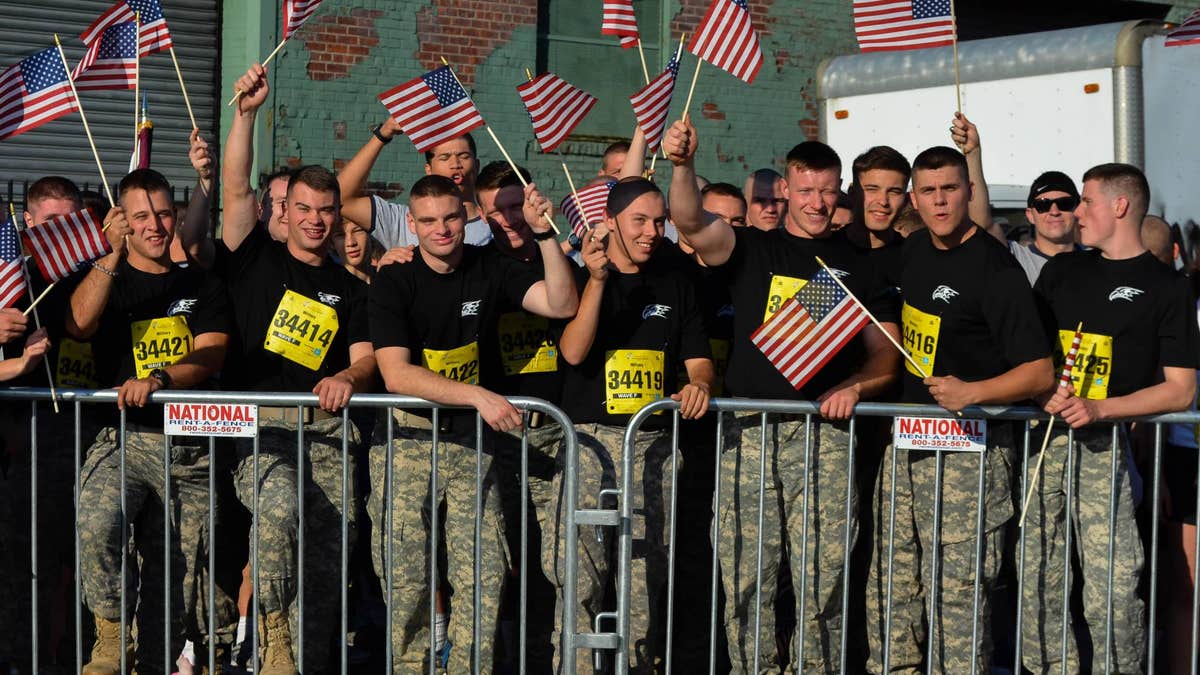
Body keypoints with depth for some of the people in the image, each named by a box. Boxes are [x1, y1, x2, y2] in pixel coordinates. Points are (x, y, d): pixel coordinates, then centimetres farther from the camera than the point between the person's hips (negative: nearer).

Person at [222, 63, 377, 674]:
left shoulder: (348, 288, 22)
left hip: (325, 425, 3)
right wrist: (246, 113, -7)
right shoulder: (257, 261, 15)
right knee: (278, 506, -31)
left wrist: (348, 378, -11)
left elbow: (365, 356, 13)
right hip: (256, 418, -3)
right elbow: (236, 191, 3)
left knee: (331, 537, -16)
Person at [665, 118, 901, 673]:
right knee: (745, 581, 1)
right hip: (749, 434, 1)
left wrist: (853, 386, -8)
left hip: (824, 436, -1)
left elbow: (885, 355, 13)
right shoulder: (752, 249, 12)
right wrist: (682, 166, -26)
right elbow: (691, 222, -7)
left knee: (821, 583, -4)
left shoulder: (859, 264, 13)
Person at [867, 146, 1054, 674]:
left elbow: (1040, 372, -14)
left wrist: (972, 391, -26)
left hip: (967, 450, -7)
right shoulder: (912, 252, 11)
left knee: (955, 593, -7)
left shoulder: (995, 268, -12)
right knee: (890, 588, 9)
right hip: (905, 442, 8)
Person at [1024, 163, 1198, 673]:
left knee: (1113, 592, -10)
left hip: (1105, 445, -4)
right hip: (1041, 437, 4)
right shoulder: (1061, 271, 17)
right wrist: (1046, 392, -5)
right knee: (1037, 586, 2)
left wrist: (1099, 409, -13)